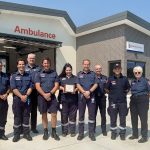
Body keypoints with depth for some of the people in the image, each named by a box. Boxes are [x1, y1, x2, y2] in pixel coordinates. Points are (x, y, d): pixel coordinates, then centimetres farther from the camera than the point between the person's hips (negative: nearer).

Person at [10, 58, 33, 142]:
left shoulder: (28, 76, 8)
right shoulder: (14, 76, 3)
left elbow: (31, 87, 1)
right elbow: (13, 88, -7)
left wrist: (26, 96, -13)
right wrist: (21, 96, -16)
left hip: (27, 99, 1)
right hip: (17, 99, -1)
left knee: (26, 116, 7)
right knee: (17, 117, 5)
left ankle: (26, 133, 17)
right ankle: (17, 134, 14)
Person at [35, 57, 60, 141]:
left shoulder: (54, 73, 8)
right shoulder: (39, 74, 5)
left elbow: (56, 85, 1)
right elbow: (37, 86, -3)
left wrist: (50, 93, -12)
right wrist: (44, 95, -15)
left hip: (52, 96, 1)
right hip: (42, 96, 0)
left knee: (54, 114, -2)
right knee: (44, 115, 7)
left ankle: (54, 132, 11)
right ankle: (45, 132, 19)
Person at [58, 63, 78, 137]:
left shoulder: (75, 78, 12)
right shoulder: (61, 78, 12)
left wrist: (75, 90, -12)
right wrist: (62, 88, -12)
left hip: (73, 99, 0)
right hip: (64, 99, 0)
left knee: (72, 115, 4)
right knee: (64, 115, 2)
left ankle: (72, 131, 14)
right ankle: (64, 131, 14)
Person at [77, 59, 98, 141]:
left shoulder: (93, 74, 9)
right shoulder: (79, 74, 9)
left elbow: (95, 84, 0)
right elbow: (78, 85, 1)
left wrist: (89, 91, -14)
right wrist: (84, 92, -13)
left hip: (91, 96, 0)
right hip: (82, 96, 0)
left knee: (92, 114, 3)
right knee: (81, 115, 4)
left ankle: (91, 133, 13)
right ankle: (81, 133, 14)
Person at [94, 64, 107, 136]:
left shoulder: (105, 78, 8)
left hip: (102, 97, 1)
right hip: (94, 97, -1)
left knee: (103, 114, 7)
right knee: (93, 114, 7)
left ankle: (104, 130, 18)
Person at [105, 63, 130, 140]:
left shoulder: (124, 79, 2)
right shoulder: (110, 79, -1)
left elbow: (128, 88, 15)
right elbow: (106, 89, 9)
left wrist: (124, 93, 4)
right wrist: (111, 94, 4)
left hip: (123, 102, 1)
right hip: (113, 102, -1)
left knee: (123, 118, 7)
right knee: (113, 119, 7)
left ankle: (122, 133, 23)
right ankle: (113, 133, 23)